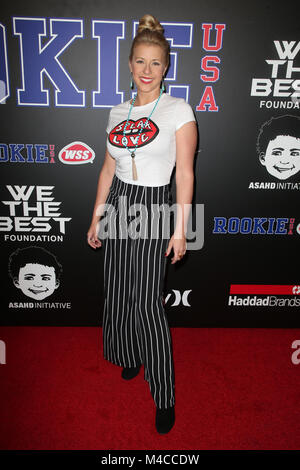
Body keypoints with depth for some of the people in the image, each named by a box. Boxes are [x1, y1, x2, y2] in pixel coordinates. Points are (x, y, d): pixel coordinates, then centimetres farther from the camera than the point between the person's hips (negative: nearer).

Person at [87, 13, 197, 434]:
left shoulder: (178, 110, -4)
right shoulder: (118, 112, 10)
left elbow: (185, 172, -8)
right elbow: (108, 167, 13)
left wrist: (180, 229, -12)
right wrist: (96, 218, 11)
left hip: (154, 207, -5)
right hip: (118, 203, 5)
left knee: (148, 302, -5)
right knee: (118, 292, 12)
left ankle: (165, 397, 13)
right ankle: (131, 356, 40)